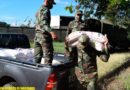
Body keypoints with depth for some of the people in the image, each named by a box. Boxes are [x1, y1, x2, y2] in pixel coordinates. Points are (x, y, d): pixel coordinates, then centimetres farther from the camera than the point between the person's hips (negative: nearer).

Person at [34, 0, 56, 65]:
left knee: (37, 56, 10)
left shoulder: (39, 10, 22)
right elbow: (44, 23, -23)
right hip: (44, 36, -9)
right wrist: (51, 32, -37)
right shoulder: (45, 10, -8)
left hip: (37, 35, 9)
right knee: (48, 56, -6)